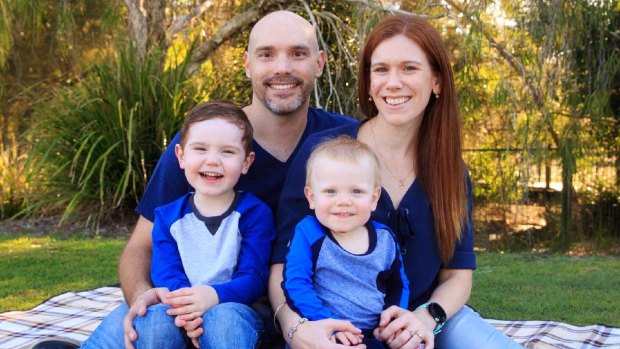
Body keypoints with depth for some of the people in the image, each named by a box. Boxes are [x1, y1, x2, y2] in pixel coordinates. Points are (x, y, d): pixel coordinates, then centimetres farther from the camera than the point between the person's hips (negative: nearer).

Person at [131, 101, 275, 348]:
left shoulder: (255, 213, 1)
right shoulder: (167, 216, 8)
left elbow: (253, 278, -8)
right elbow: (165, 274, -3)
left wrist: (214, 295, -31)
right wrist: (183, 303, -28)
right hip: (181, 317, 2)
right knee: (156, 318, -32)